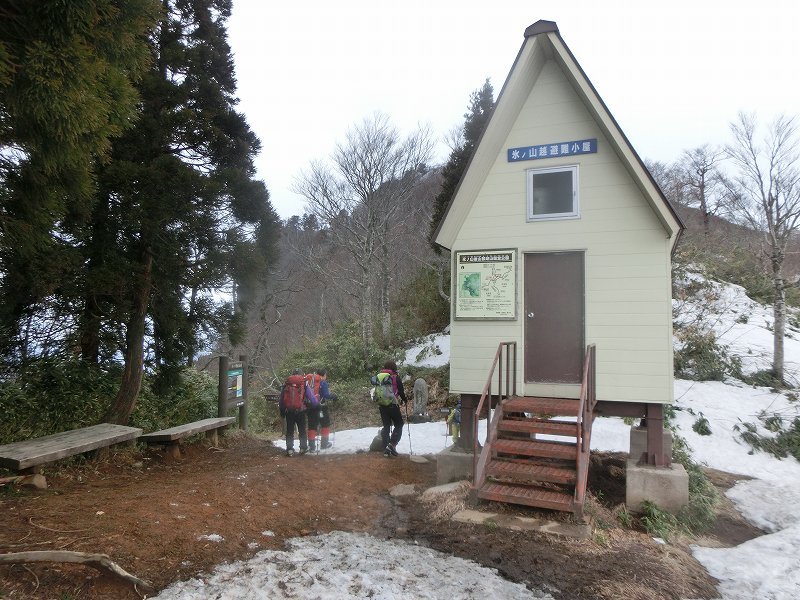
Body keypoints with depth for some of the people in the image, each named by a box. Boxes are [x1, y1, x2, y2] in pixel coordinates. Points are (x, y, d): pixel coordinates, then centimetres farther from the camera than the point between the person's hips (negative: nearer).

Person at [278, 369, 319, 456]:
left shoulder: (286, 383, 8)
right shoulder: (304, 384, 2)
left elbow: (281, 399, 12)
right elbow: (312, 398, 1)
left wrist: (282, 411, 22)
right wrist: (317, 405, 19)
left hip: (288, 411, 2)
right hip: (300, 411, -1)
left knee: (289, 431, 12)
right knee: (302, 430, 15)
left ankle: (289, 449, 7)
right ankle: (303, 447, 17)